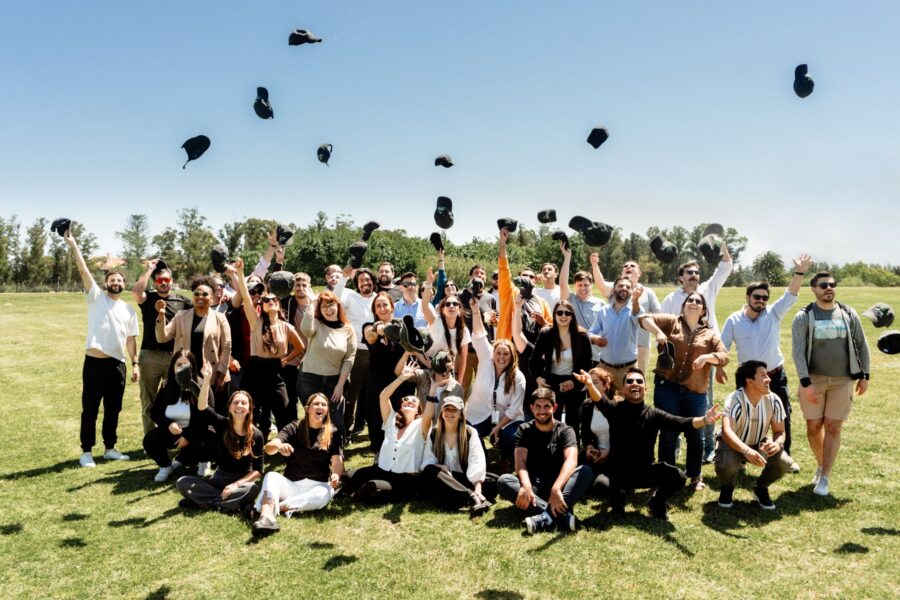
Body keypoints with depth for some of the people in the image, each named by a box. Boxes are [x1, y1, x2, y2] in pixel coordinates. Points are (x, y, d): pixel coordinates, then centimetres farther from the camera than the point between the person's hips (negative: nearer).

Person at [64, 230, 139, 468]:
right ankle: (86, 452, 13)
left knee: (113, 409, 11)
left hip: (117, 364, 4)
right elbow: (83, 270, -6)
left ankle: (110, 448, 23)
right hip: (94, 362, -3)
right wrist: (73, 244, -14)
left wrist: (135, 364, 6)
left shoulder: (129, 310, 13)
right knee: (90, 409, 3)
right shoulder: (96, 297, 4)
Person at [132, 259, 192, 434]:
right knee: (149, 402, 7)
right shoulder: (148, 298, 4)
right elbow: (136, 292, -17)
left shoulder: (182, 301, 8)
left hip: (175, 356, 1)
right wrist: (149, 269, -9)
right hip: (150, 355, -1)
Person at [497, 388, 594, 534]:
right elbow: (520, 462, -12)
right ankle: (561, 513, -39)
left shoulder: (565, 431, 0)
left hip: (559, 486, -1)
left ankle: (545, 517, -44)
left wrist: (556, 488, -39)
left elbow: (571, 461, -19)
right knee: (503, 480, -27)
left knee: (586, 471, -27)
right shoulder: (524, 431, 4)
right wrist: (526, 486, -34)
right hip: (533, 487, 1)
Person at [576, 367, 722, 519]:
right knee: (600, 483, -33)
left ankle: (658, 502, 12)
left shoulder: (654, 414, -4)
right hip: (617, 473, -1)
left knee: (678, 477, -23)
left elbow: (680, 423, -19)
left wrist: (704, 420, -39)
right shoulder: (615, 409, -9)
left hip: (646, 472, 2)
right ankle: (618, 497, 7)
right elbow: (600, 401, -31)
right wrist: (590, 385, -55)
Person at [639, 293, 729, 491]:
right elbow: (645, 319, -2)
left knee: (694, 434, 9)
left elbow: (724, 356, 2)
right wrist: (658, 332, -19)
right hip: (667, 386, -2)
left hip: (695, 391, 2)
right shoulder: (671, 322, 7)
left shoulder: (710, 334, 11)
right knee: (668, 434, 4)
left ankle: (695, 476, 27)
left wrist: (707, 357, -18)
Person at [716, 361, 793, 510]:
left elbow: (780, 431, -7)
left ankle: (761, 488, 10)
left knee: (783, 463, -24)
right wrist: (746, 450, -59)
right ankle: (727, 488, 5)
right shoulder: (735, 399, -30)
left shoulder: (773, 400, -15)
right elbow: (726, 431, -42)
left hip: (759, 444, 4)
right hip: (734, 445, -4)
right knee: (726, 465, -35)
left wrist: (777, 443, -31)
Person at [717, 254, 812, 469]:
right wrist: (719, 368, -4)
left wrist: (799, 272, -29)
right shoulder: (734, 320, -4)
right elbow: (723, 346, 2)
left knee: (783, 417, 7)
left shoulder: (774, 314, -3)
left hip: (775, 375, 1)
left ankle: (785, 456, 23)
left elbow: (790, 295, -16)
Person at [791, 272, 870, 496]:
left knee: (833, 428, 2)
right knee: (813, 427, 6)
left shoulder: (848, 314, 3)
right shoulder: (804, 317, -6)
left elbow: (861, 345, 11)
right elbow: (797, 351, -11)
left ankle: (825, 477, 11)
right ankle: (821, 465, 30)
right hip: (813, 379, -1)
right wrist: (806, 383, -18)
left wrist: (865, 375, 6)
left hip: (842, 381, 1)